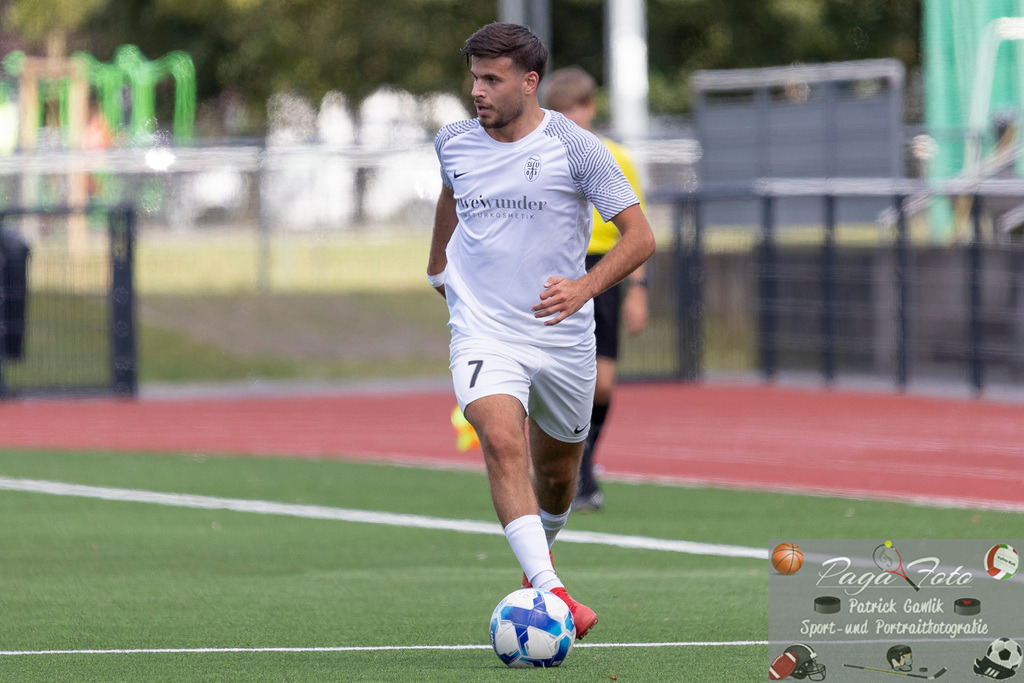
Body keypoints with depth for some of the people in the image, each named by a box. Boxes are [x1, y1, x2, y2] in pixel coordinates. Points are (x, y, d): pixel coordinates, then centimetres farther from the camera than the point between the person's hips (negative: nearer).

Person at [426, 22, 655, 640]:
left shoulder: (574, 148, -11)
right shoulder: (454, 143, 2)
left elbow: (640, 236, -11)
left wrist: (585, 287, -26)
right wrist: (438, 258, 34)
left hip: (562, 335, 0)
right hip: (482, 329, 0)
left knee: (557, 471, 14)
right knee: (503, 442, -25)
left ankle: (542, 548, 49)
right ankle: (550, 592, -36)